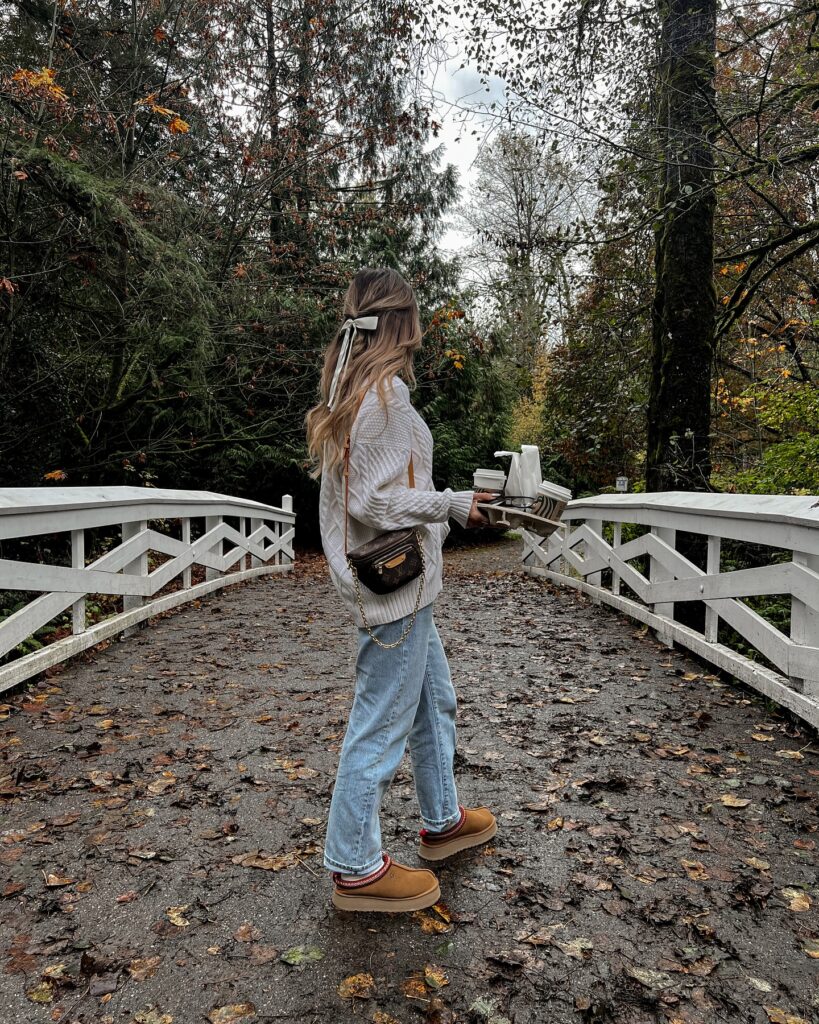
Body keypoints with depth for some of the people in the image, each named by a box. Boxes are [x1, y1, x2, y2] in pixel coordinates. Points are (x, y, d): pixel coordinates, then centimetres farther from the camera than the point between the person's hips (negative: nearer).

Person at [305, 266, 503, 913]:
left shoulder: (352, 390, 13)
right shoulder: (385, 392, -17)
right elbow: (372, 500, -22)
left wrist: (445, 506, 15)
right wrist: (452, 505, -12)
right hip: (392, 582, -11)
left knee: (435, 698, 22)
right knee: (383, 722, 1)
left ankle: (443, 821, 39)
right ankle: (356, 869, 17)